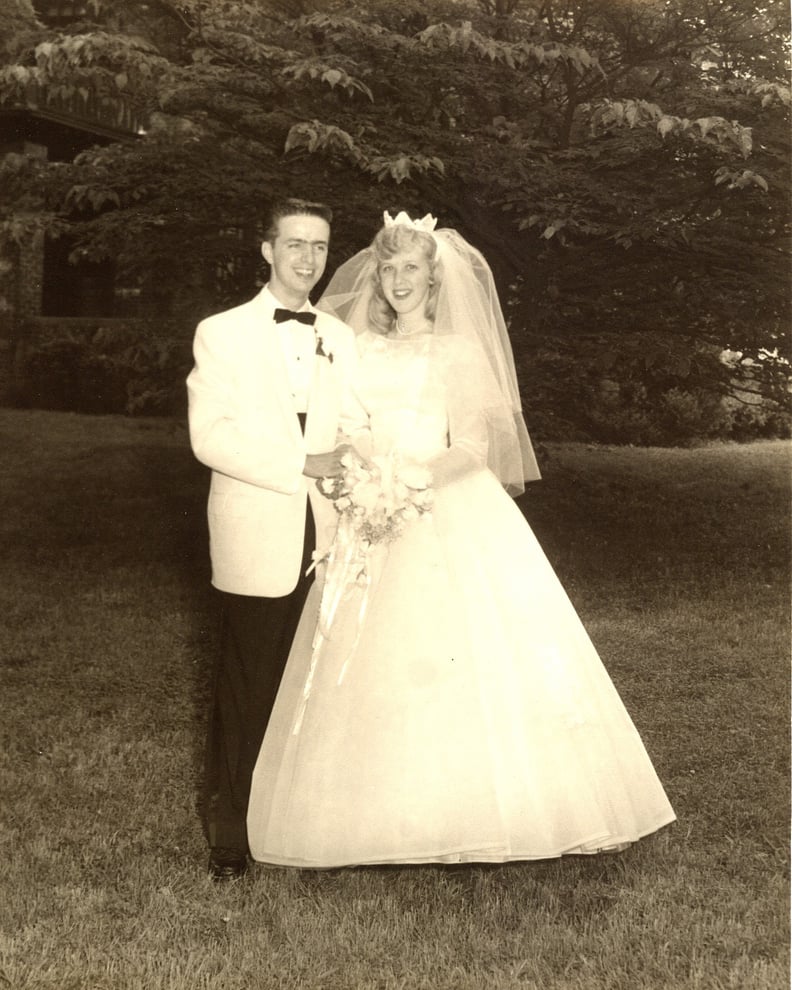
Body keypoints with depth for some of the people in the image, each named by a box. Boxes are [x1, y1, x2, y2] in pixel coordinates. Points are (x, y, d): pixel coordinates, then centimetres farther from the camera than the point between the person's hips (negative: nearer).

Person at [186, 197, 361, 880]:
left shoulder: (341, 339, 13)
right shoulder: (222, 334, 0)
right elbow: (210, 437, -10)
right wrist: (302, 463, -16)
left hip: (327, 539, 4)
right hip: (258, 540, -3)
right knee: (248, 688, 3)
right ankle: (230, 834, 17)